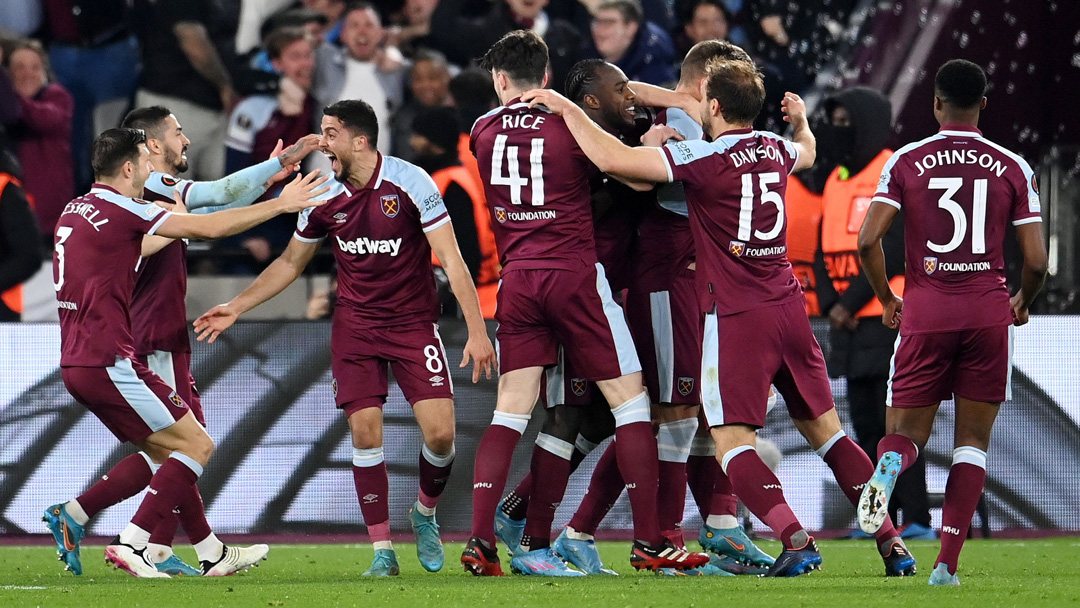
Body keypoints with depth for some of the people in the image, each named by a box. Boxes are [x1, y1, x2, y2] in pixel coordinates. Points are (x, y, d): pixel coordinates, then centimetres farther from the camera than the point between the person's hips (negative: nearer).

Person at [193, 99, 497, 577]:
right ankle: (383, 551, -2)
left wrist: (477, 330, -20)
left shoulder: (410, 183, -15)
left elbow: (451, 259, -14)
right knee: (365, 431, -10)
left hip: (414, 321, -3)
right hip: (355, 323, 3)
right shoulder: (324, 196, -2)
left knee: (439, 433, -13)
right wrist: (236, 308, 11)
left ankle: (425, 515, 17)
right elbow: (290, 263, 14)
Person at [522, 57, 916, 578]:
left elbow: (614, 159, -20)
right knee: (824, 430, 13)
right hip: (788, 306, 6)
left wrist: (565, 107, -9)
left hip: (735, 315, -6)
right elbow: (806, 153, 36)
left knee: (732, 441, -5)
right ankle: (891, 542, 9)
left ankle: (795, 538, -22)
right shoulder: (776, 150, 9)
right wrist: (801, 120, 58)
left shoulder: (705, 158, -13)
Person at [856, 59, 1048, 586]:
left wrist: (886, 300, 11)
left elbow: (868, 241, -6)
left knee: (906, 432, 11)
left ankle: (888, 465, -28)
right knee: (973, 440, 9)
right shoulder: (1013, 168, 2)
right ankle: (946, 566, 0)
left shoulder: (906, 162, 1)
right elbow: (1036, 260, -1)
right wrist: (1023, 302, 21)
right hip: (988, 313, 0)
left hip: (925, 311, 0)